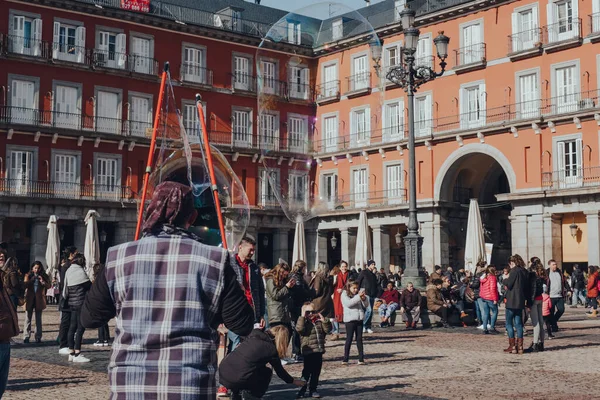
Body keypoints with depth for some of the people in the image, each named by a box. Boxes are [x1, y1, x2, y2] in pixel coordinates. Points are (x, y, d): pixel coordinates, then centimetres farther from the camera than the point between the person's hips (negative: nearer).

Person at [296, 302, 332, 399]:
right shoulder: (303, 322, -3)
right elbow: (299, 329, -23)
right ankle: (302, 389, 10)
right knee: (307, 371, -1)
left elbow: (328, 329, 3)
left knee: (316, 371, 10)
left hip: (319, 351, 5)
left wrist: (324, 320, -9)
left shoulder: (319, 322, 10)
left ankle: (313, 389, 20)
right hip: (308, 351, -5)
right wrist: (302, 317, -22)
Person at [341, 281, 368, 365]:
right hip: (350, 320, -5)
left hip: (360, 319, 5)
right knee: (349, 339, -2)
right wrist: (358, 297, -24)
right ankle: (345, 359, 4)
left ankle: (361, 358, 9)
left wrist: (364, 299, -6)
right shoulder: (344, 295, 0)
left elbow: (366, 306, 13)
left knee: (359, 339, 7)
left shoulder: (358, 294, 14)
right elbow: (349, 303, -20)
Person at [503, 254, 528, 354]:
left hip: (512, 301, -8)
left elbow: (508, 285, -15)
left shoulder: (514, 271, -13)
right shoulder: (524, 271, 10)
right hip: (520, 301, 8)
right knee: (518, 324, 11)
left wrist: (505, 280, 3)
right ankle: (519, 346, 10)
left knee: (509, 323, 0)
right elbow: (525, 285, 15)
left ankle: (512, 346, -3)